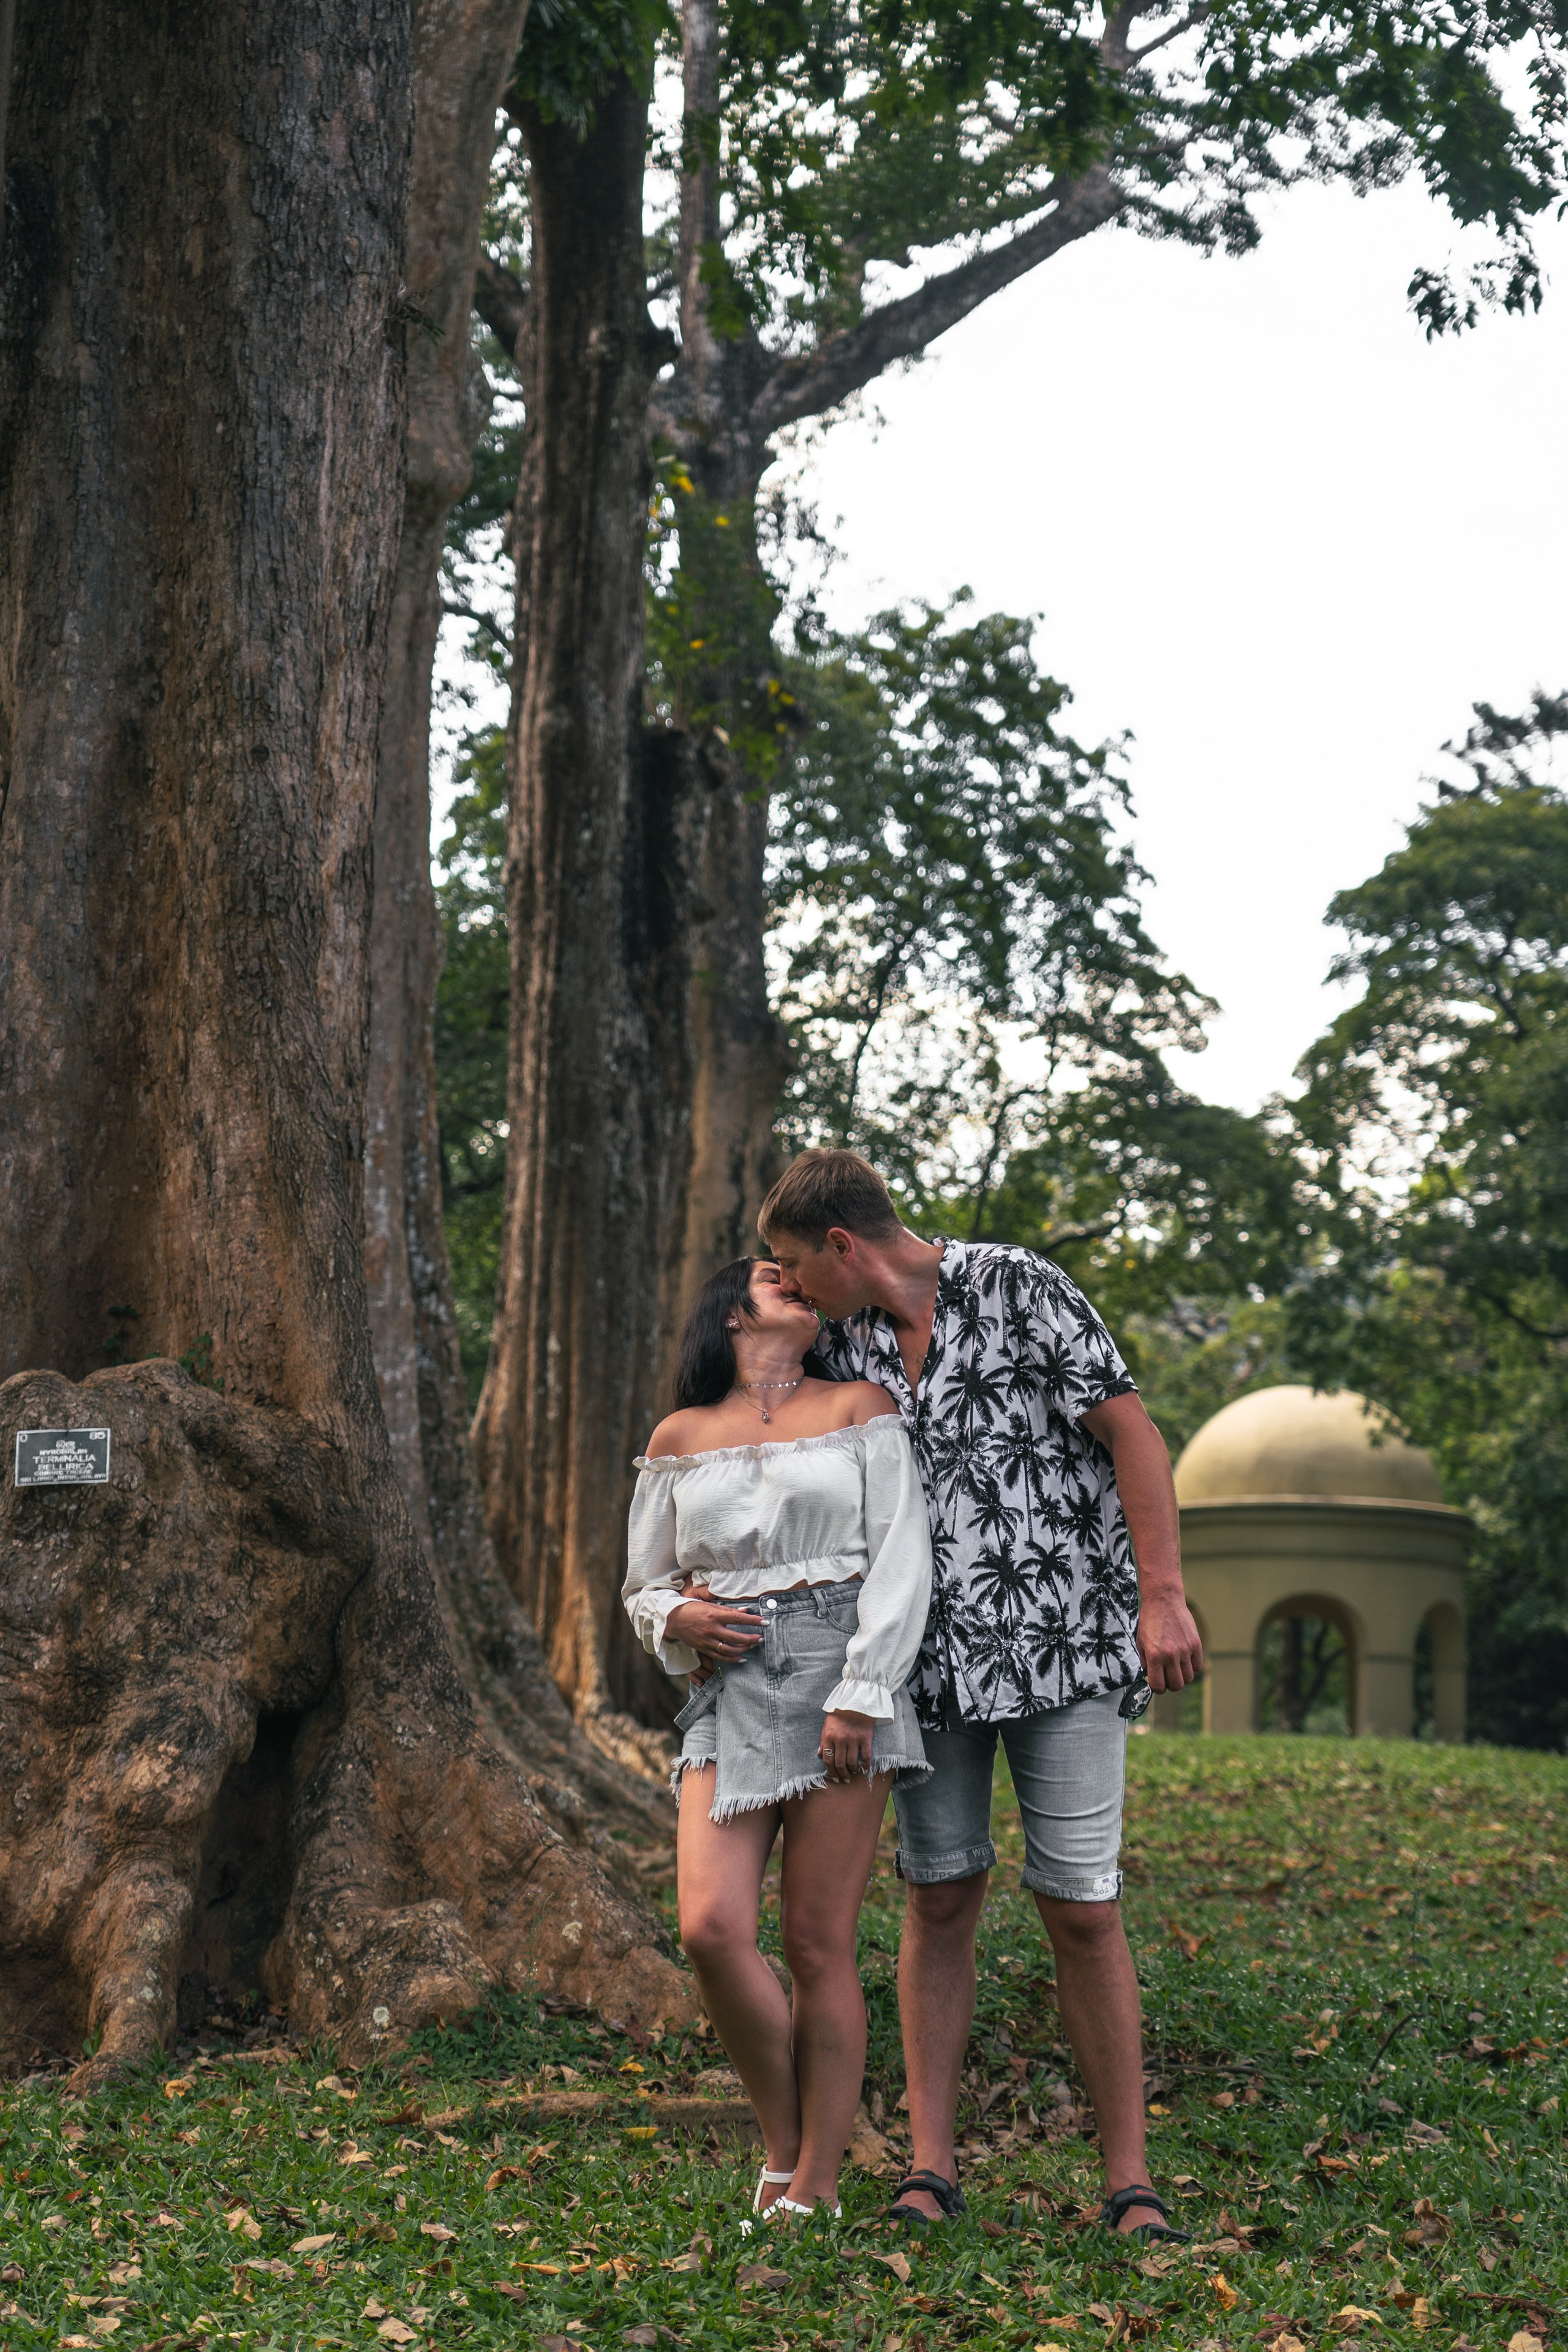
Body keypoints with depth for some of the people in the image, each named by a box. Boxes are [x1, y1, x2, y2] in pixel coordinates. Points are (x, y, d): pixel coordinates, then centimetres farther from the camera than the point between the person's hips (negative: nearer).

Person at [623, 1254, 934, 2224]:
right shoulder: (681, 1438, 15)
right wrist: (682, 1617, -3)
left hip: (844, 1673, -2)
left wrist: (860, 1697, -10)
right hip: (729, 1687, 2)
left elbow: (902, 1560, 1)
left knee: (819, 1945, -4)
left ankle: (814, 2187, 7)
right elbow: (647, 1583, 21)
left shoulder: (859, 1408, 9)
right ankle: (783, 2141, 9)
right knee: (712, 1927, -13)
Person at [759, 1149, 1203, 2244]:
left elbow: (1132, 1431, -11)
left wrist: (1163, 1594, -18)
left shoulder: (1019, 1288, -8)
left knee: (1082, 1908, -4)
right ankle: (931, 2168, 12)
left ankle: (1131, 2183, 5)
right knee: (942, 1900, 5)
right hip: (931, 1656, 4)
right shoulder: (843, 1343, 8)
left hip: (1062, 1642, -4)